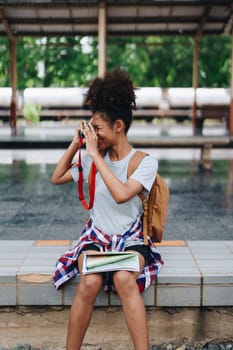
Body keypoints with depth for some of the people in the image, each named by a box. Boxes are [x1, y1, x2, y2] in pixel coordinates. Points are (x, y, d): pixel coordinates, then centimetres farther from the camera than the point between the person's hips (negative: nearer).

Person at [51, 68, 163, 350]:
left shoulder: (145, 162, -7)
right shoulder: (93, 158, 5)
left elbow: (121, 194, -25)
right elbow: (57, 178, 16)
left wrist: (95, 154, -20)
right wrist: (75, 144, 4)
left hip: (130, 239, -2)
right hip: (95, 236, 2)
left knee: (124, 278, -36)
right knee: (90, 282, -30)